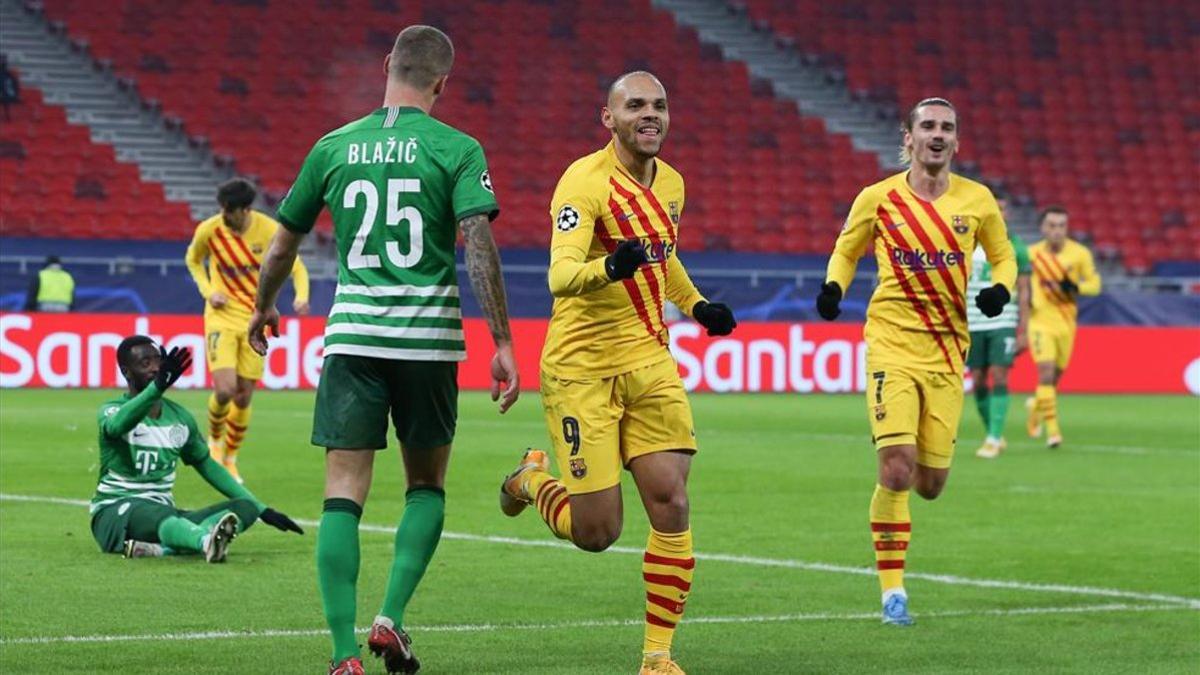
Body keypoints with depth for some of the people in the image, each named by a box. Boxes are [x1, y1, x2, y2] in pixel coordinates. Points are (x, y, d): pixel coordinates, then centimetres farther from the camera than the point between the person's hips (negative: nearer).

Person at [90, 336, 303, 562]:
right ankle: (207, 541, -76)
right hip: (113, 514, -6)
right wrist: (158, 386, -51)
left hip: (165, 514, 6)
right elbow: (117, 426, -33)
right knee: (160, 512, -40)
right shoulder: (112, 410, -7)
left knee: (245, 507, -17)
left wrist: (262, 510, 16)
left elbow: (206, 465, 22)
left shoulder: (179, 416, 11)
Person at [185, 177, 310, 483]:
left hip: (255, 319, 1)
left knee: (244, 398, 3)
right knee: (225, 390, -17)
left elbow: (297, 267, 1)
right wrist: (208, 291, -4)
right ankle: (214, 440, 15)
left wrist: (301, 296, -19)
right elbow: (193, 260, 13)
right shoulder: (208, 230, -9)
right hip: (221, 317, -1)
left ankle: (230, 458, 26)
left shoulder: (269, 230, -10)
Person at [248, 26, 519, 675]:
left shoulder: (333, 147, 7)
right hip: (429, 337, -1)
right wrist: (502, 343, -10)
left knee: (343, 494, 0)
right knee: (426, 486, 18)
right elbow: (479, 245, -12)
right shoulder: (457, 150, -2)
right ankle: (391, 618, 3)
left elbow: (283, 243, 15)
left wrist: (263, 308, 33)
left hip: (351, 337, 1)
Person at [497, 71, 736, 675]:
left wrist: (696, 305, 14)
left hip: (650, 362, 6)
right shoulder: (586, 181, -15)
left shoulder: (671, 183, 8)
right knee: (596, 533, -5)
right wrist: (608, 268, -47)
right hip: (581, 369, -6)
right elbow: (561, 276, -27)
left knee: (670, 505, -8)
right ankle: (532, 479, 30)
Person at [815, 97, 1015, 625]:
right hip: (892, 344, -3)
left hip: (947, 352, 3)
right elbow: (846, 250, 14)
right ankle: (892, 590, -4)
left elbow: (1003, 255, 17)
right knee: (897, 469, -17)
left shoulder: (977, 201, 3)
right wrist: (834, 287, -6)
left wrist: (1000, 290, -5)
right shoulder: (877, 199, -1)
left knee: (930, 483, 3)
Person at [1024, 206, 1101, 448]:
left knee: (1055, 376, 13)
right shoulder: (1031, 254, -3)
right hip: (1040, 321, -2)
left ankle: (1036, 406, 44)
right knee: (1046, 372, -17)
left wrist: (1074, 287, -18)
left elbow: (1094, 283, 0)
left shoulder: (1080, 253, -4)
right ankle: (1052, 429, -16)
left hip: (1066, 323, 2)